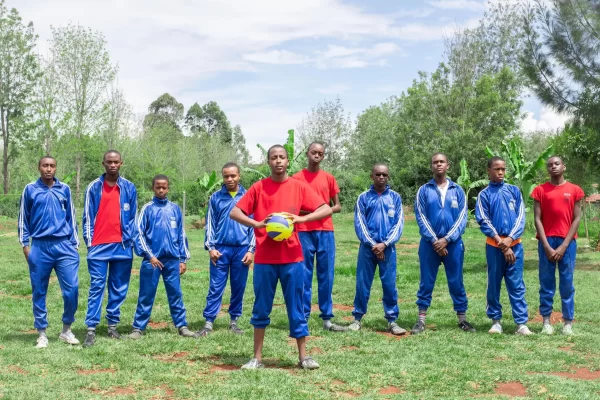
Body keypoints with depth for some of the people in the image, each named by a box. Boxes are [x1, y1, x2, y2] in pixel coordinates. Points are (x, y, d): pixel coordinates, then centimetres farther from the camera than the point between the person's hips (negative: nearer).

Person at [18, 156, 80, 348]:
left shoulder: (64, 189, 9)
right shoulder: (30, 190, 5)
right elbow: (23, 219, 9)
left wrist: (75, 244, 9)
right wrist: (25, 245, 3)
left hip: (64, 246, 1)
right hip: (40, 247, -1)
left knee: (72, 288, -5)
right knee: (39, 292, 5)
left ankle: (66, 330, 12)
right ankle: (42, 334, 16)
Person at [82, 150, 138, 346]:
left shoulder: (129, 188, 5)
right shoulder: (94, 187, 2)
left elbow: (132, 217, 10)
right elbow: (88, 217, 3)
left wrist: (129, 240, 4)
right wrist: (89, 241, -3)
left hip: (122, 246, 2)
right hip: (99, 246, -2)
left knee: (119, 288, 8)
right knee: (96, 287, -3)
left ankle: (113, 325, 18)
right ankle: (91, 330, -1)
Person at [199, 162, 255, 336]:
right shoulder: (216, 198, 5)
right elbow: (210, 224, 7)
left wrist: (251, 249, -2)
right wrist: (210, 247, -3)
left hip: (242, 249, 0)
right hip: (220, 248, 0)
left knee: (239, 287, 8)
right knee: (215, 287, 0)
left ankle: (234, 320, 19)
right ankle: (209, 322, 2)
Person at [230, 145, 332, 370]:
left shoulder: (298, 187, 3)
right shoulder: (259, 187, 3)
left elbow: (327, 210, -1)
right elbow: (234, 212, 1)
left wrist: (301, 218, -17)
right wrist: (257, 223, -17)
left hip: (292, 258, 0)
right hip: (264, 259, 0)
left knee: (296, 307, 5)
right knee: (261, 309, 6)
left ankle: (303, 357, 14)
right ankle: (257, 358, 15)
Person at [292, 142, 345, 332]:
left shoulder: (329, 178, 10)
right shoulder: (297, 178, 3)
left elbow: (337, 206, 12)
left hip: (325, 231, 2)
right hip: (304, 231, -2)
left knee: (326, 275, 3)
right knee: (304, 275, 0)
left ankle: (327, 318, 8)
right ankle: (303, 317, 5)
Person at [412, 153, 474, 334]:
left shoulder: (458, 190, 4)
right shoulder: (424, 190, 3)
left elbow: (462, 218, -2)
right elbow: (421, 218, -2)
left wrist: (446, 239, -12)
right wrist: (434, 240, -11)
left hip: (453, 243, 0)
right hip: (429, 243, 0)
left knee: (456, 282, 6)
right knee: (426, 282, 4)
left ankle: (462, 319, 15)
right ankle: (421, 320, 10)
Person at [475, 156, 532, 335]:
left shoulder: (514, 190, 9)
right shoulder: (484, 195, 3)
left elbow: (521, 217, 3)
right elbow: (484, 222, -4)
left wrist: (510, 238, -11)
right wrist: (501, 243, -10)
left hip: (514, 244, 1)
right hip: (494, 245, -1)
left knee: (516, 285, 0)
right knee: (494, 284, 5)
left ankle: (521, 323, -1)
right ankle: (495, 320, 14)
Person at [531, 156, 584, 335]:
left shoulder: (574, 190, 4)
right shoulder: (540, 190, 4)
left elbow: (576, 219, 1)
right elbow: (537, 219, 0)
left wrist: (564, 246, -8)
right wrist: (547, 246, -9)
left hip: (567, 242, 0)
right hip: (547, 241, 0)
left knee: (567, 283, 2)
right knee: (546, 282, 2)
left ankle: (568, 322, 7)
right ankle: (546, 321, 7)